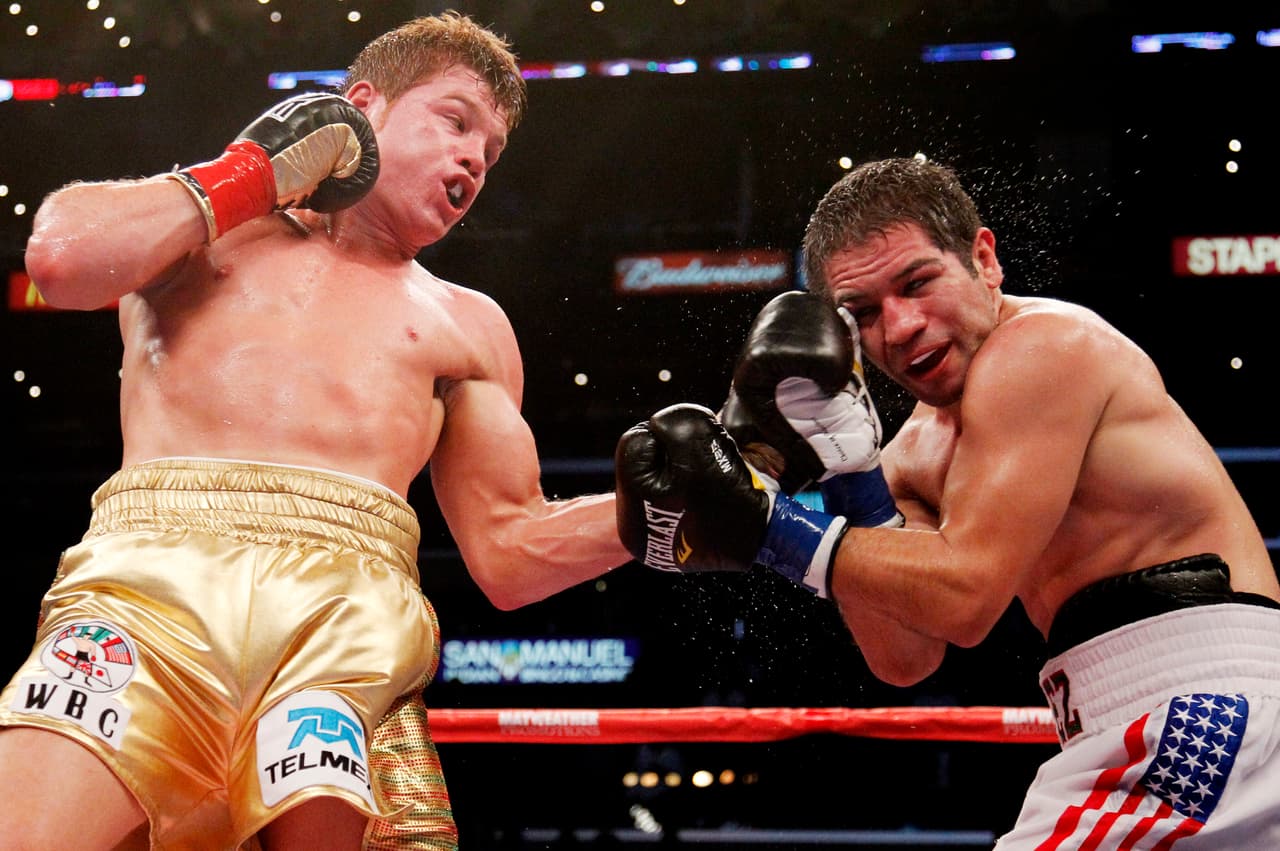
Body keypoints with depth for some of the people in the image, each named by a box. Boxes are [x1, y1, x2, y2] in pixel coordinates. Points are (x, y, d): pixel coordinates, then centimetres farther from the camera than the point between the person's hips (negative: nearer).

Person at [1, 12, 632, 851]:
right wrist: (258, 173, 14)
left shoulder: (468, 325, 30)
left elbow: (509, 552, 24)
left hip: (350, 607, 3)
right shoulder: (203, 227, 24)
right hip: (150, 572, -2)